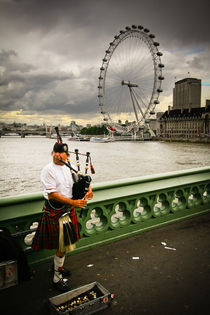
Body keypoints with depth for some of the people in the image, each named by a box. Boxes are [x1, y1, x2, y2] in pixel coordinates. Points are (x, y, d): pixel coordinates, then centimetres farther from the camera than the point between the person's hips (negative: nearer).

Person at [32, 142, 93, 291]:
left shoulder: (69, 168, 6)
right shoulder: (48, 170, -15)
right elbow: (52, 194, -20)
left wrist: (88, 189, -3)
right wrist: (73, 202, -24)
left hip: (68, 209, 7)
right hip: (55, 211, -7)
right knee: (63, 247, 0)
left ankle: (58, 266, 44)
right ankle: (57, 279, 19)